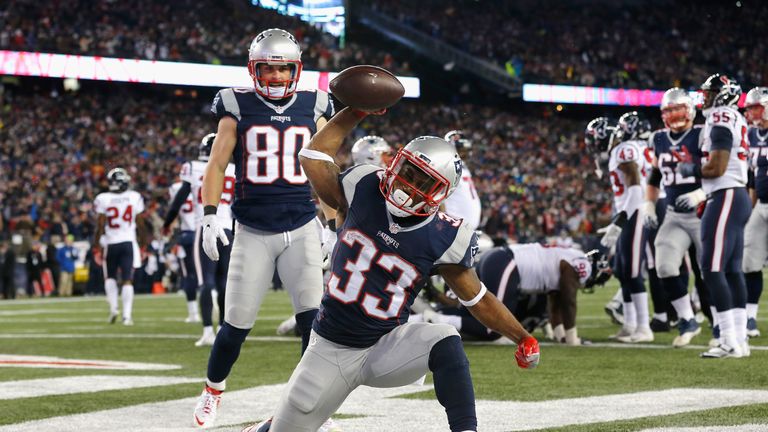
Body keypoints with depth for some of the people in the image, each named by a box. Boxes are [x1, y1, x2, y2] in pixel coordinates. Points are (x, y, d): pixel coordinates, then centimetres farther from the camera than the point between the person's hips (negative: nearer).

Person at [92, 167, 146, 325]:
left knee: (110, 277, 19)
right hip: (129, 242, 1)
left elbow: (100, 225, -7)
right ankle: (127, 315, -7)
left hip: (111, 243, -1)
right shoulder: (135, 198, -2)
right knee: (127, 280, 1)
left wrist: (96, 246, 1)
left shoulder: (103, 199, -7)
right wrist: (143, 243, 14)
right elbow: (140, 224, 2)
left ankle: (113, 308, 4)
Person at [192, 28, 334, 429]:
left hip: (302, 229, 1)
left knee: (314, 321, -11)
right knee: (236, 325, 4)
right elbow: (216, 165, 1)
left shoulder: (312, 108, 6)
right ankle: (213, 389, 30)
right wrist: (209, 217, -9)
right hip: (253, 232, -1)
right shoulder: (238, 107, 1)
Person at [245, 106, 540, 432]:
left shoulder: (443, 240, -12)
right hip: (330, 349, 1)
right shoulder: (365, 191, -10)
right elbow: (314, 156, 3)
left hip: (385, 345, -1)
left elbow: (477, 299, 0)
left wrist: (522, 337, 0)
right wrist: (356, 112, 1)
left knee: (445, 342, -32)